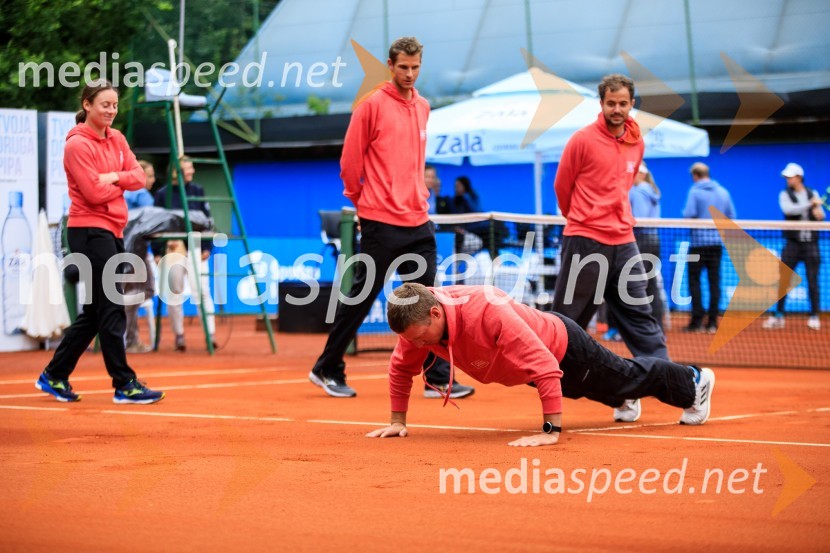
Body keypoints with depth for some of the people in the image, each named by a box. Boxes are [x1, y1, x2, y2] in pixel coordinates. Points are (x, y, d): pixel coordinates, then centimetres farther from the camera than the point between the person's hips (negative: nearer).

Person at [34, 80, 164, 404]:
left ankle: (54, 376, 20)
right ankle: (124, 384, -5)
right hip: (90, 231, -9)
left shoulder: (117, 139, 13)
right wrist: (122, 183, -2)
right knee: (111, 309, -8)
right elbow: (94, 193, -17)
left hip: (112, 231, 9)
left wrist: (115, 177, -13)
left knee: (94, 312, 12)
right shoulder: (77, 145, -11)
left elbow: (139, 178, 5)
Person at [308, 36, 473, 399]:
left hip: (418, 222, 6)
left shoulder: (422, 107, 13)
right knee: (360, 298, 1)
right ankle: (327, 370, 14)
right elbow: (349, 161, -4)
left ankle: (439, 379, 5)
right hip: (382, 223, -6)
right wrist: (362, 200, 4)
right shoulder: (372, 105, -7)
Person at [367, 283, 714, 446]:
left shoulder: (488, 313, -48)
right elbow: (401, 368, -7)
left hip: (562, 348, -7)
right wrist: (398, 422, -11)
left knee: (629, 378, 22)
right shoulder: (419, 319, -27)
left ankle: (693, 382, 49)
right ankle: (625, 403, 70)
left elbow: (546, 368, -46)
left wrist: (552, 431, -44)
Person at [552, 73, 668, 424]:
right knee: (568, 320, 0)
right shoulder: (583, 140, -7)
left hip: (623, 242, 5)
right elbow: (562, 187, 3)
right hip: (584, 242, -5)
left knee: (639, 316, 5)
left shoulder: (637, 143, 10)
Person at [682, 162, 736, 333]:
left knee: (694, 281, 2)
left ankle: (697, 321, -4)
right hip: (717, 241, 4)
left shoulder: (695, 191, -8)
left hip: (698, 241, -4)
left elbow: (689, 214, -18)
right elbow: (731, 216, 6)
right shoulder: (723, 192, 6)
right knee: (714, 281, 6)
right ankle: (712, 322, 4)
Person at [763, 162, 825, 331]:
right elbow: (788, 209, -18)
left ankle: (814, 317, 6)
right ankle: (778, 316, 6)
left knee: (812, 280, 0)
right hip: (793, 243, -1)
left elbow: (821, 216, 8)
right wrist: (810, 205, -25)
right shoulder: (785, 195, 2)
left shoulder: (813, 194, 9)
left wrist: (819, 213, -16)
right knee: (784, 279, -1)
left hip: (810, 243, 1)